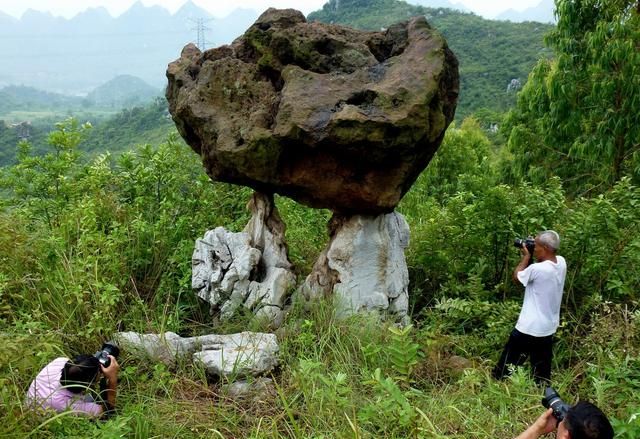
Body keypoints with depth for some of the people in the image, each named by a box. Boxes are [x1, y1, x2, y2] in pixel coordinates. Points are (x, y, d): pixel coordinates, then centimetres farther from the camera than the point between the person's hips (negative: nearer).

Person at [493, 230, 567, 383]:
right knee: (542, 371, 16)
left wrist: (526, 256, 1)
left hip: (529, 328, -7)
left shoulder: (537, 269, -25)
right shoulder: (561, 262, -3)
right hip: (549, 329, 7)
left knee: (507, 365, 8)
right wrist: (531, 255, 4)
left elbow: (517, 276, -6)